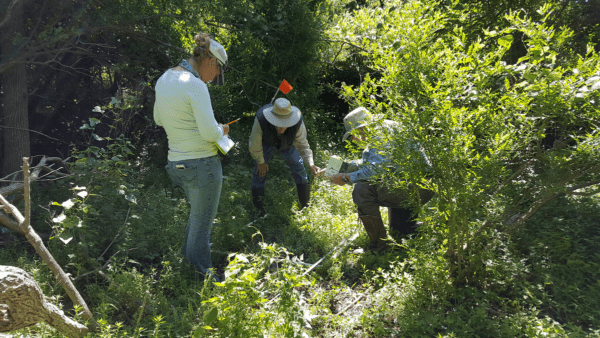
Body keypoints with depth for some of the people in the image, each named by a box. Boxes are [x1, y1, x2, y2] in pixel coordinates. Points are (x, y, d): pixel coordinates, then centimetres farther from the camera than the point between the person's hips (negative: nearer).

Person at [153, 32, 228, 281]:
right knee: (201, 223, 8)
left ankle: (189, 260, 43)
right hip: (202, 164, -8)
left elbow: (158, 118, 19)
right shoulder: (195, 86, -21)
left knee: (197, 215, 28)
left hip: (177, 163, 9)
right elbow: (210, 133, -24)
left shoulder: (164, 79, 6)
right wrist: (221, 130, -2)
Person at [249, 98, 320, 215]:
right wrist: (260, 162, -11)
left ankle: (306, 207, 22)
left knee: (299, 169, 2)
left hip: (287, 143, 1)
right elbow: (254, 144, -25)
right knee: (260, 171, -4)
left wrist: (311, 163, -40)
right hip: (266, 142, -1)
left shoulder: (297, 122, -40)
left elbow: (302, 144, -24)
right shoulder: (261, 120, -44)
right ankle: (259, 211, 15)